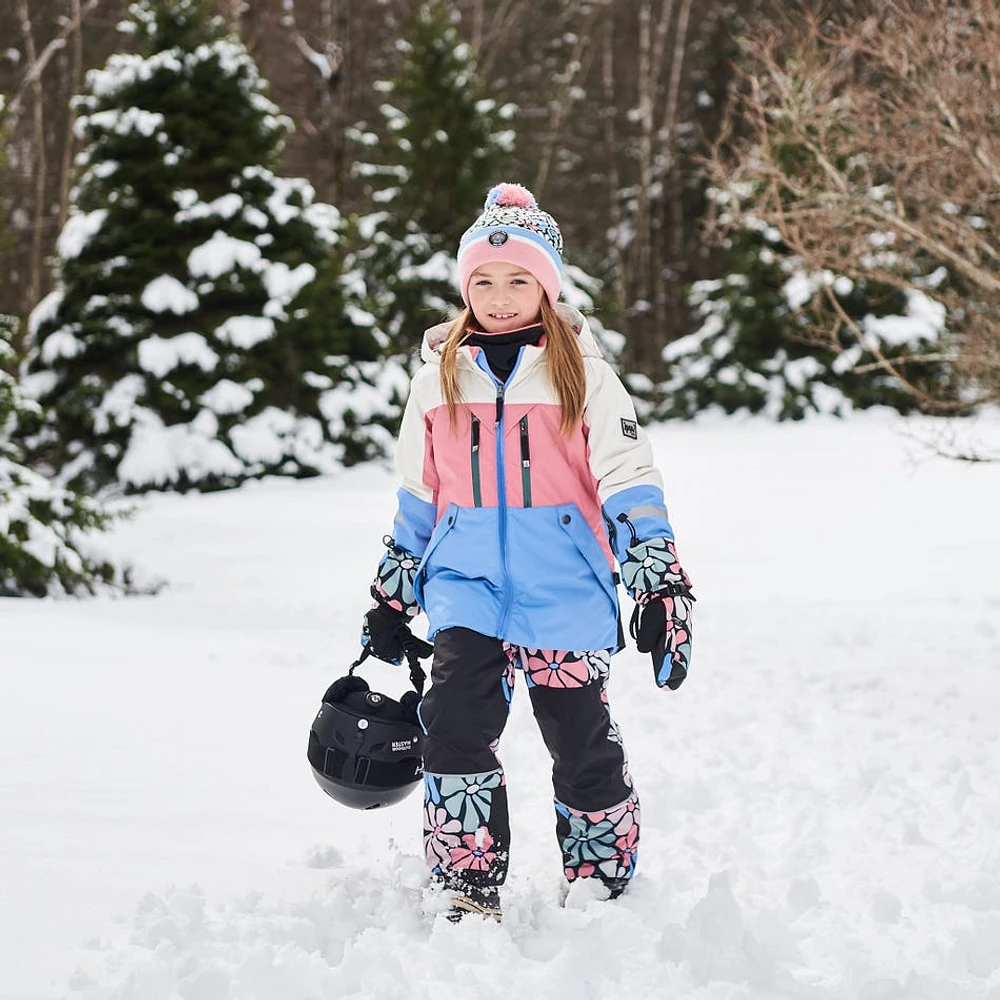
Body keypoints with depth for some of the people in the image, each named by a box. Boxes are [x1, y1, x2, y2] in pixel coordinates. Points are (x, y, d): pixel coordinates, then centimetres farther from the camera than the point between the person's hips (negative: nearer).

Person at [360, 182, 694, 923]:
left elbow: (630, 485, -3)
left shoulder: (583, 374, 0)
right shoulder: (440, 378, 10)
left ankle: (605, 893, 23)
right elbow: (416, 500, 20)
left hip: (565, 592, -2)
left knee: (583, 747, 5)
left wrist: (662, 587, -10)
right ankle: (469, 891, -5)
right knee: (456, 725, -16)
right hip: (467, 587, 2)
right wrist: (391, 598, 22)